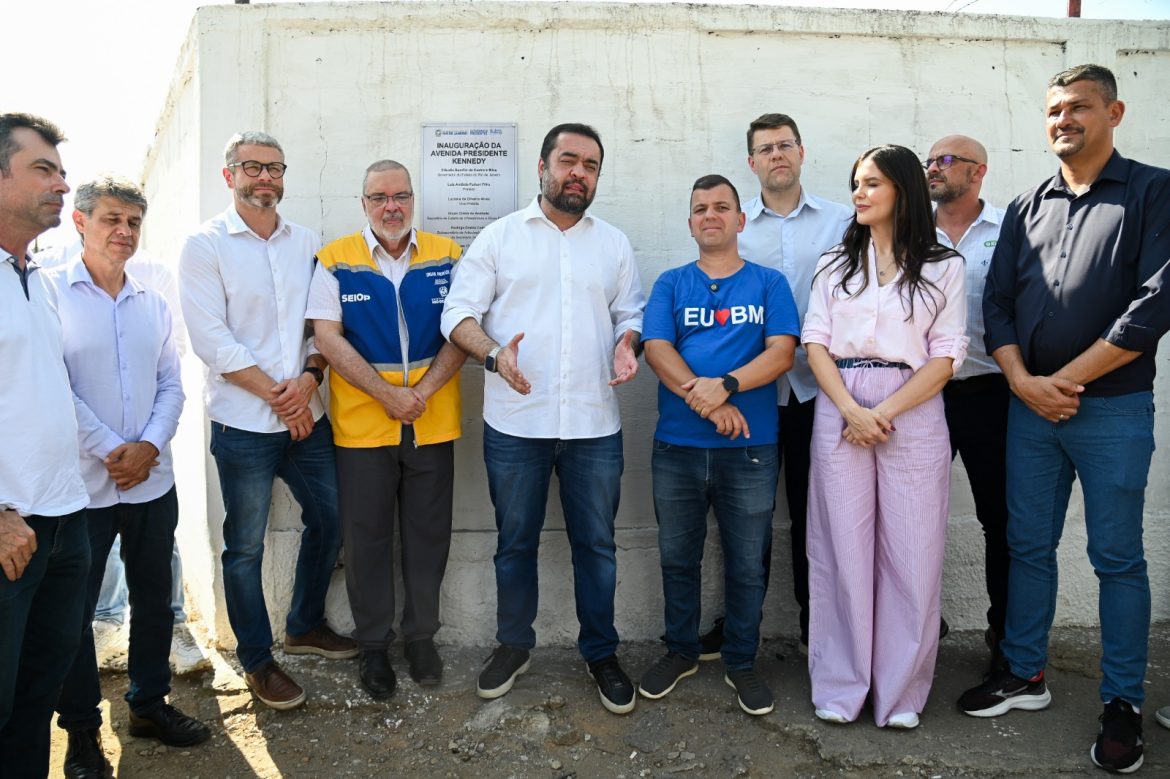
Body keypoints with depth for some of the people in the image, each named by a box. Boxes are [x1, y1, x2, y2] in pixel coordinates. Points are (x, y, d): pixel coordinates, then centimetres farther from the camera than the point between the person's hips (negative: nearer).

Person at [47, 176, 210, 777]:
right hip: (82, 484, -4)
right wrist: (110, 451, -16)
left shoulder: (152, 303, 9)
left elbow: (171, 384, 8)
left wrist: (150, 445, -8)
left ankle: (149, 704, 30)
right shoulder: (50, 292, -5)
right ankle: (80, 727, 21)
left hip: (153, 480, 5)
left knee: (155, 598, 13)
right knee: (74, 608, 6)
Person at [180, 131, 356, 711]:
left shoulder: (309, 244, 9)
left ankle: (305, 626, 36)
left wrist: (310, 376, -13)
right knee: (246, 546, 5)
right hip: (244, 424, -5)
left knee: (329, 521, 14)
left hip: (308, 417, 5)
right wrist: (277, 395, -14)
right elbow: (212, 341, -12)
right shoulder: (205, 246, -4)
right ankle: (257, 660, 22)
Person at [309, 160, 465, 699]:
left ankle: (422, 636, 28)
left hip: (433, 424, 2)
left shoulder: (446, 256, 4)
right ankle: (373, 644, 25)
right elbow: (328, 338, -7)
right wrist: (387, 394, -14)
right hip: (361, 424, -1)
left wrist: (424, 390, -13)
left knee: (428, 533, 10)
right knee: (366, 537, 9)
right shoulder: (336, 261, -1)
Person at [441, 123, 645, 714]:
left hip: (594, 425, 2)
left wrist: (628, 344, -9)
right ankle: (513, 645, 30)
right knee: (515, 543, 12)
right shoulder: (500, 237, 4)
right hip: (514, 422, -1)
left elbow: (631, 314, 14)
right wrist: (493, 353, -20)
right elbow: (459, 314, -1)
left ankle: (601, 654, 25)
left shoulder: (614, 244, 12)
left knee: (596, 544, 9)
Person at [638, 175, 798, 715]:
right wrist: (705, 399, -19)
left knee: (748, 564, 8)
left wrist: (725, 385, -21)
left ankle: (742, 662, 26)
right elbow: (656, 349, -5)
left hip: (750, 449, -1)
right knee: (678, 558, 13)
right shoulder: (671, 284, 9)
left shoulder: (769, 283, 7)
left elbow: (781, 353, -5)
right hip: (677, 447, 1)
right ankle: (680, 650, 32)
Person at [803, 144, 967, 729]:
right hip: (839, 412, 2)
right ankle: (840, 687, 14)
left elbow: (945, 357, -1)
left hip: (912, 413, -1)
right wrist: (851, 411, -11)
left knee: (910, 553, 0)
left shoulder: (943, 267, 7)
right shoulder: (835, 265, 14)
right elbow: (816, 344, 5)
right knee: (843, 549, 3)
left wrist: (885, 412, -13)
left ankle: (900, 692, 14)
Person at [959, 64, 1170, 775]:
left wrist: (1065, 379, -13)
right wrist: (1023, 379, -8)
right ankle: (1025, 675, 25)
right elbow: (997, 301, 8)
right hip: (1030, 404, 4)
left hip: (1113, 408, -4)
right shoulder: (1028, 208, 11)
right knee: (1029, 546, 11)